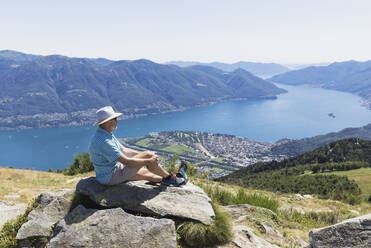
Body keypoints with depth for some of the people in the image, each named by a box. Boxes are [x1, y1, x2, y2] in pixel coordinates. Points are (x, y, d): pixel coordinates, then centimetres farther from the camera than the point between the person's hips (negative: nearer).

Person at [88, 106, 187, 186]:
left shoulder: (106, 134, 6)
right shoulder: (104, 141, -28)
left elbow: (124, 151, 11)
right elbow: (126, 161, -27)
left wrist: (143, 154, 5)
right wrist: (148, 161, -17)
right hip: (110, 177, -10)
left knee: (146, 172, 15)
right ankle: (170, 178, 5)